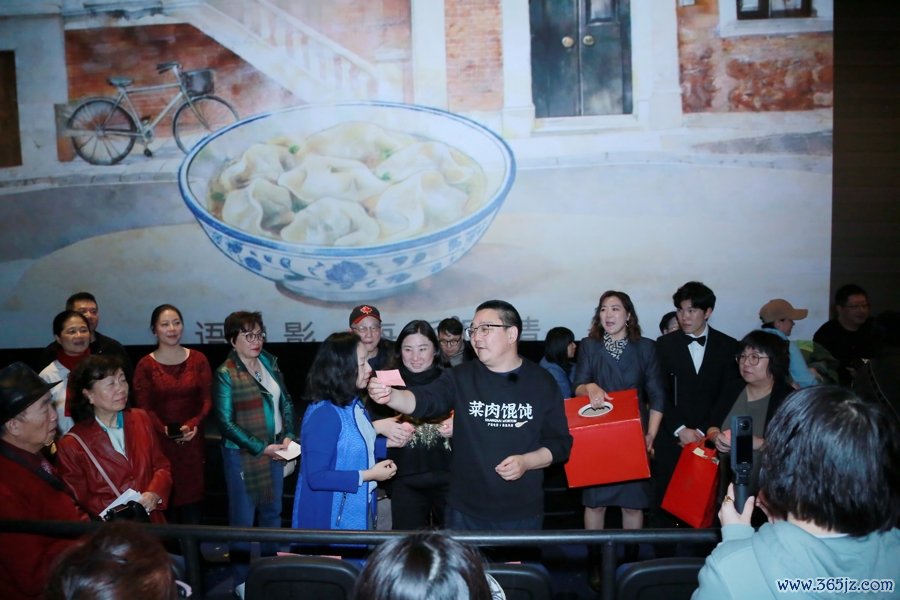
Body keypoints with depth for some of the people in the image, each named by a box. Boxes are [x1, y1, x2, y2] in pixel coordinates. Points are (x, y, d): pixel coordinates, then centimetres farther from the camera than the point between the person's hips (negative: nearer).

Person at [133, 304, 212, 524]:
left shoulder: (198, 360, 6)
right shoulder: (145, 365, 0)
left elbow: (207, 399, 2)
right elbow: (144, 408, -3)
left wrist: (193, 424, -14)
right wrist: (165, 430, -18)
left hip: (192, 441, 2)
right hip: (160, 442, -1)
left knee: (192, 497, 3)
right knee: (165, 500, -1)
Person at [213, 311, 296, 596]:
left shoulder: (270, 362, 3)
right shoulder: (225, 374, -12)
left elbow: (286, 402, 9)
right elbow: (226, 423, -14)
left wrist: (288, 436, -5)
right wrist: (261, 448, -17)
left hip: (274, 449, 5)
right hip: (243, 454, -5)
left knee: (272, 512, 17)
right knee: (243, 518, 6)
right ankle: (241, 580, 24)